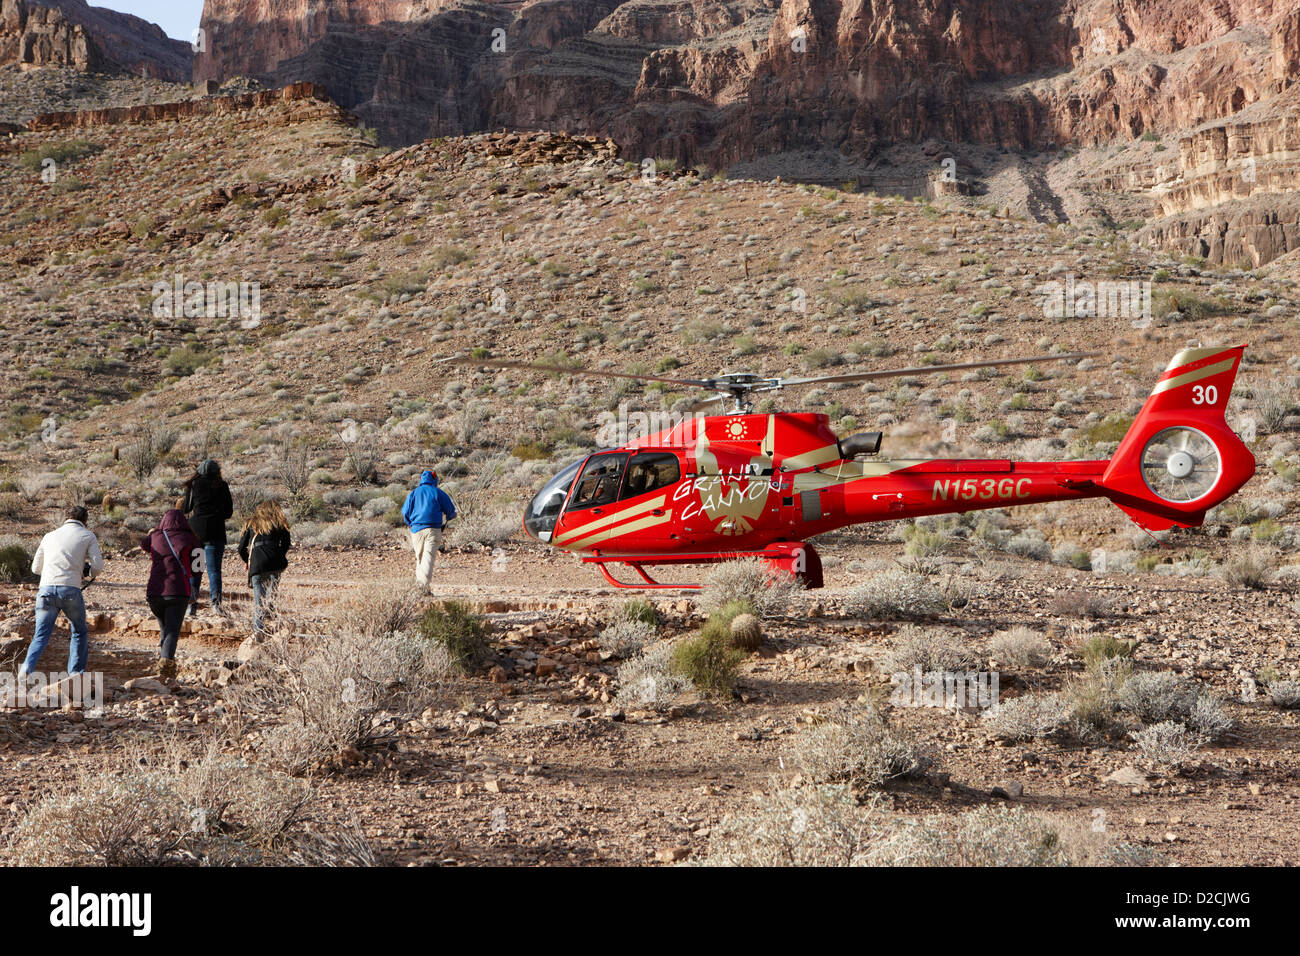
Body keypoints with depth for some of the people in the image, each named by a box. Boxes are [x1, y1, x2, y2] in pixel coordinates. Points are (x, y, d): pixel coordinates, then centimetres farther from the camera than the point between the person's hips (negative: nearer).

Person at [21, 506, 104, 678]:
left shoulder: (50, 536, 21)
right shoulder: (88, 536, 12)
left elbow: (36, 568, 26)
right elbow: (97, 565, 2)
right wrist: (90, 574, 25)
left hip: (46, 589, 2)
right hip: (70, 590, -2)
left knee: (41, 636, 4)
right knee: (80, 633, 18)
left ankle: (27, 668, -20)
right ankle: (76, 673, 16)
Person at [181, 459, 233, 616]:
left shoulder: (193, 485, 4)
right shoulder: (222, 486, 4)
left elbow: (185, 509, 6)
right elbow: (229, 511, 6)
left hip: (195, 529, 1)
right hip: (215, 531, -1)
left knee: (194, 568, 12)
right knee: (214, 568, -4)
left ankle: (192, 602, 7)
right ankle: (216, 600, -21)